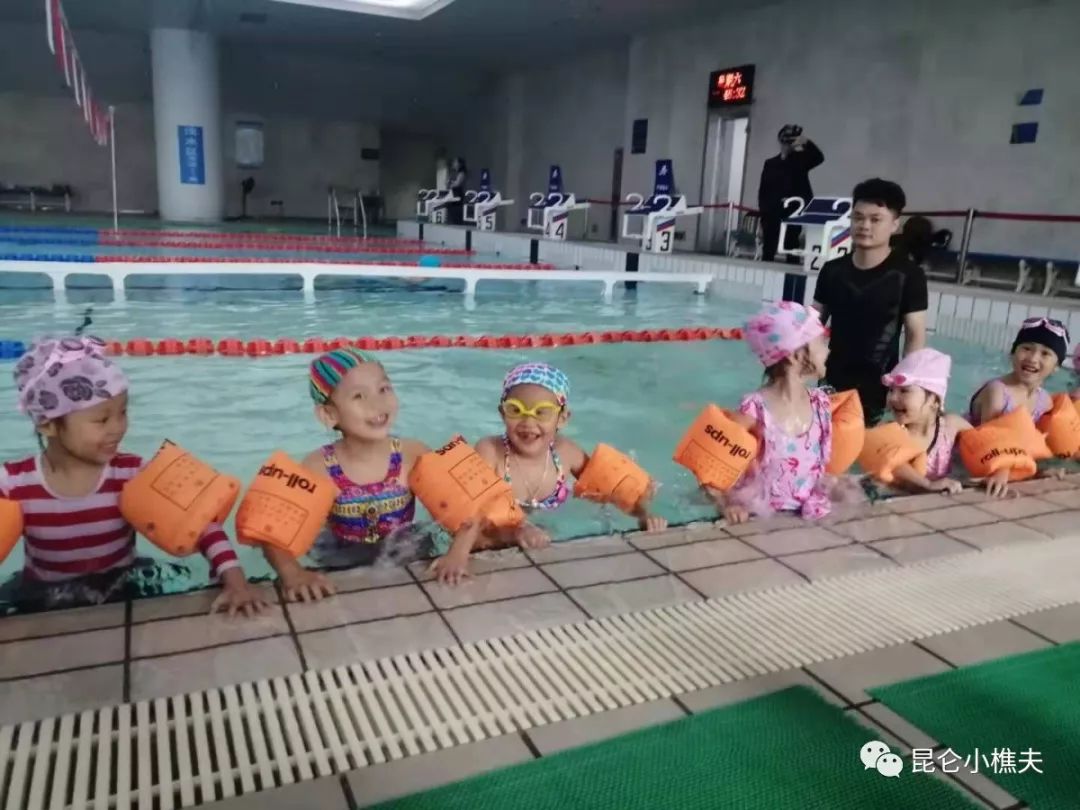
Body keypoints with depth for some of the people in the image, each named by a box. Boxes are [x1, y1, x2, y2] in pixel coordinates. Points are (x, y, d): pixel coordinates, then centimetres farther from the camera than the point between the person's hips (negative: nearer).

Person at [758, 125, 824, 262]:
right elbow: (762, 191, 10)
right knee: (767, 255, 2)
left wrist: (806, 142, -32)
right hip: (772, 216, 2)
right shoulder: (770, 164, 13)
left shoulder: (801, 159, 8)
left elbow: (819, 158, -14)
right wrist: (763, 219, 2)